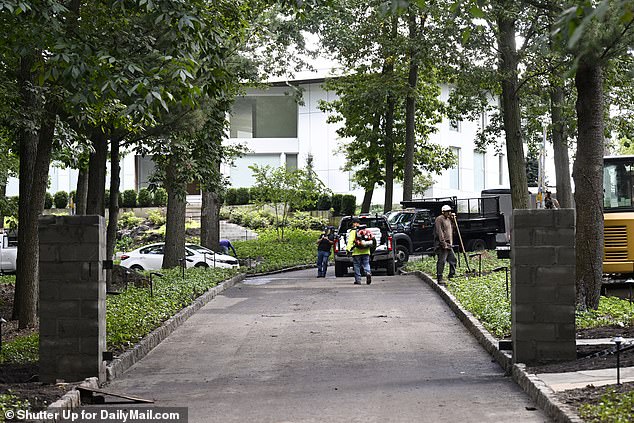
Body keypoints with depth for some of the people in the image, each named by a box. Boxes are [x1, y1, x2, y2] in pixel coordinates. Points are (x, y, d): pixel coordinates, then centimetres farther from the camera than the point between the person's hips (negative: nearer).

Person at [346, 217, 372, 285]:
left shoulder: (353, 231, -5)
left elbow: (350, 241, -15)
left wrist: (348, 249, -17)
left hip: (357, 252, -4)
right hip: (366, 251, 4)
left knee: (357, 266, 5)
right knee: (366, 264, 8)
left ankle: (358, 280, 5)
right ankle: (368, 273, -21)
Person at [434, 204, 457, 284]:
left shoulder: (448, 219, 19)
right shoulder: (439, 219, -9)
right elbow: (439, 232, -17)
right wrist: (443, 243, -22)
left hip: (449, 244, 9)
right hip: (443, 244, -9)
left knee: (453, 260, 14)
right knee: (442, 261, -10)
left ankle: (451, 276, 26)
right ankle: (439, 278, -7)